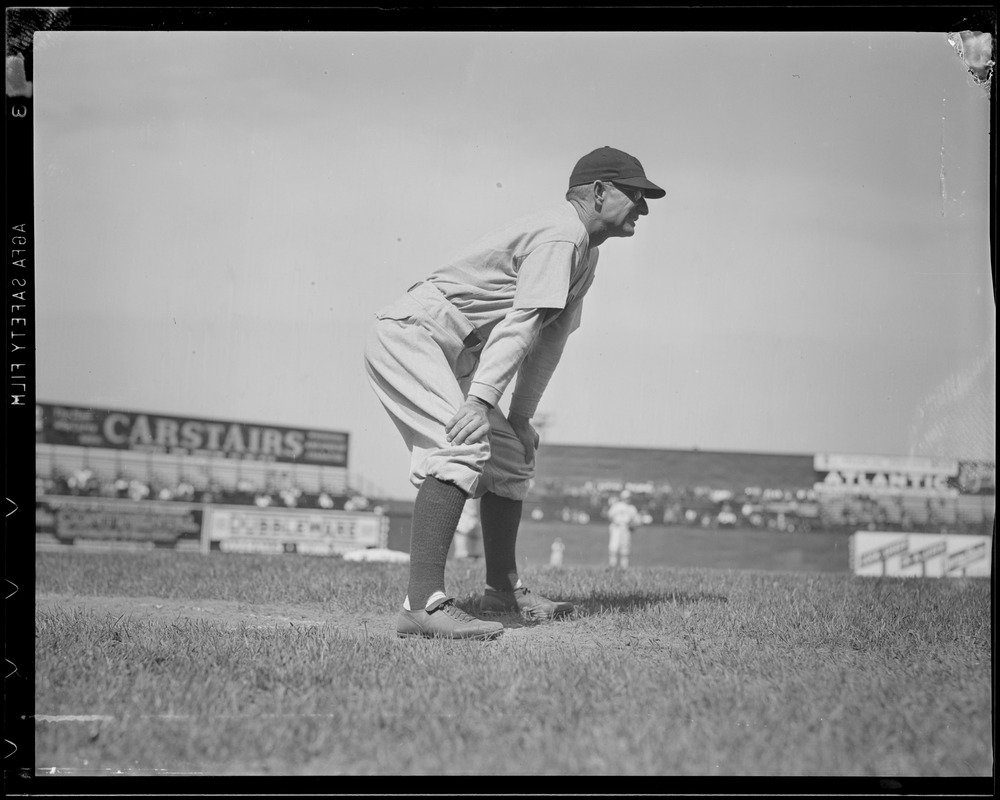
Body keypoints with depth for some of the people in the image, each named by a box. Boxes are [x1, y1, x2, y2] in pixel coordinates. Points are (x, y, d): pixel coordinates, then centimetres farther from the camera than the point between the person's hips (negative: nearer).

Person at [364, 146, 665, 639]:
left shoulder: (584, 252, 17)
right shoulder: (560, 236, -16)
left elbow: (550, 337, 19)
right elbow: (521, 321, -27)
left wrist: (521, 417, 13)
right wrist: (481, 399, -36)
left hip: (447, 357, 11)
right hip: (408, 334, -11)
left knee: (510, 457, 15)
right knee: (465, 447, -28)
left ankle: (503, 592, 26)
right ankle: (423, 602, -39)